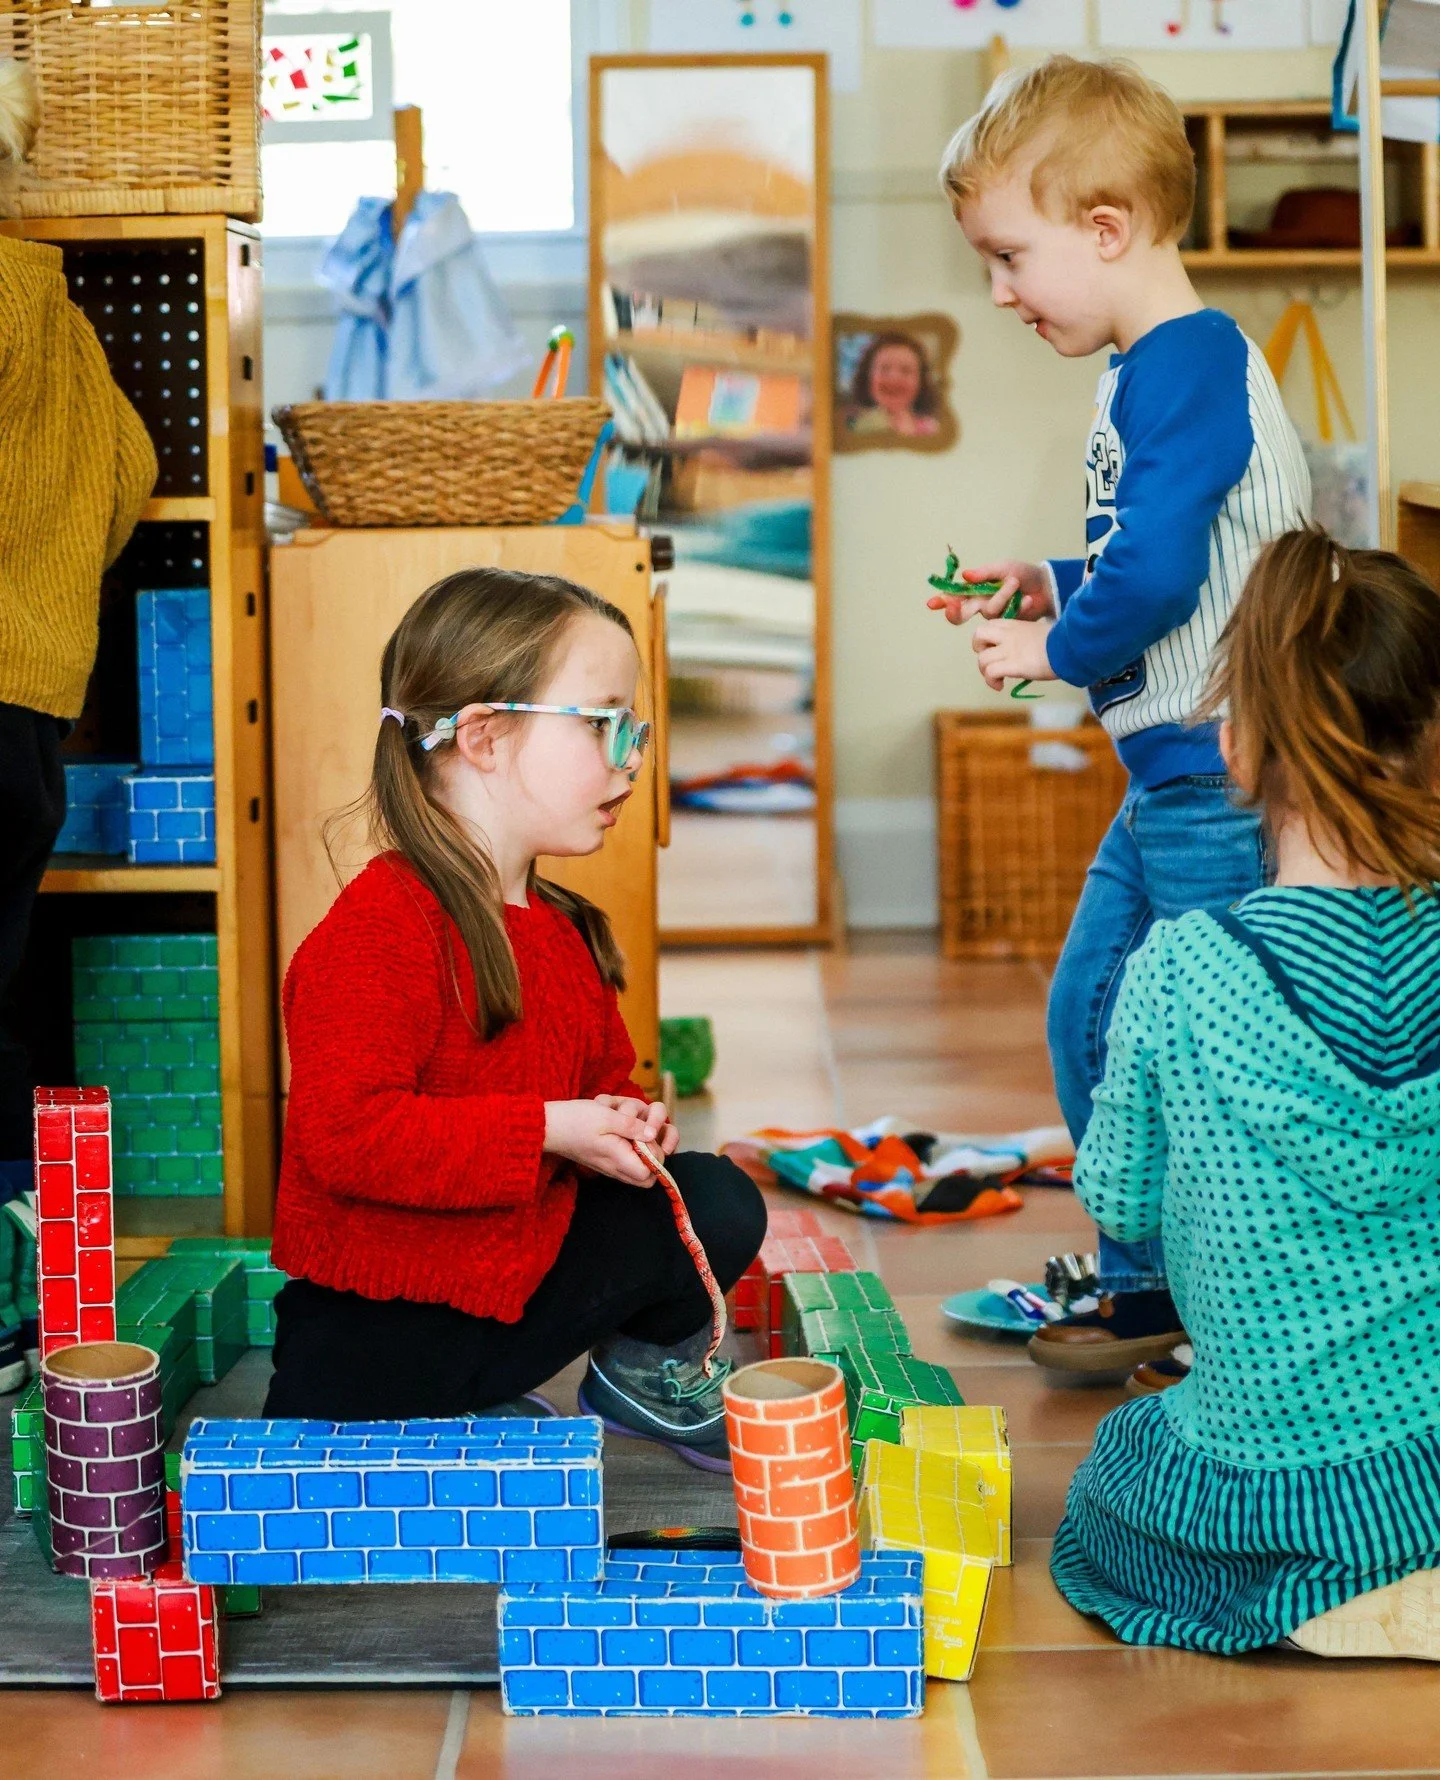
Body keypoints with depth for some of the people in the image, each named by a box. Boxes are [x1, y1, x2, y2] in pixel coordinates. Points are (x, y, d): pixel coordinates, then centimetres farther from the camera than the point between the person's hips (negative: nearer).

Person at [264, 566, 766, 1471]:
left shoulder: (562, 926, 7)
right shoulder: (378, 929, -24)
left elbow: (600, 1076, 21)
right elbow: (345, 1132, -33)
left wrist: (622, 1120, -5)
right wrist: (546, 1132, -29)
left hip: (515, 1275, 7)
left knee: (716, 1203, 0)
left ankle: (648, 1369, 24)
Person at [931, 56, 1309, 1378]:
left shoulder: (1186, 366, -18)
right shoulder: (1152, 369, 14)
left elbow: (1158, 572, -27)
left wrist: (1056, 649, -11)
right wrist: (1057, 586, 12)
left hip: (1225, 783, -11)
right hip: (1171, 774, 11)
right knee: (1088, 1013, 17)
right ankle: (1144, 1286, 29)